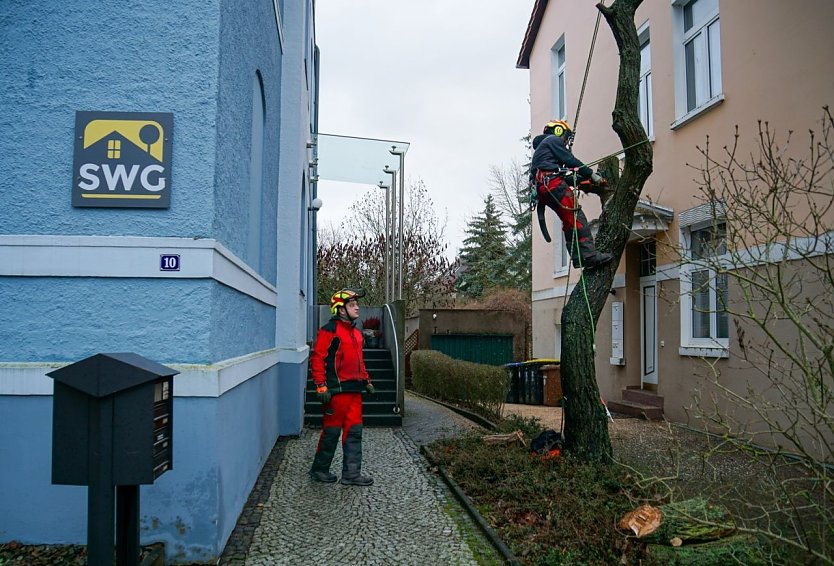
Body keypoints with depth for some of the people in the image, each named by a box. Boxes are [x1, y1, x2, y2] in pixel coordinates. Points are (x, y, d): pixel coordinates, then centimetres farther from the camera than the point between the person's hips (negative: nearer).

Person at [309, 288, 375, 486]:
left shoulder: (356, 332, 17)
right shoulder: (330, 330, -9)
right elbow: (317, 358, -13)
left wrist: (367, 380, 20)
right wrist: (321, 386, -18)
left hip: (354, 390, 8)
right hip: (336, 390, -8)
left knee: (354, 432, 8)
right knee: (332, 431, 1)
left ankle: (352, 473, 14)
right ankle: (319, 469, 18)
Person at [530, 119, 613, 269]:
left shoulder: (540, 149, 37)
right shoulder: (553, 140, 11)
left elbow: (566, 176, 29)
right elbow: (570, 161, -3)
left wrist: (587, 185, 21)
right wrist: (592, 175, 1)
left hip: (542, 190, 9)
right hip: (553, 184, -9)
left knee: (570, 222, 8)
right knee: (577, 217, -14)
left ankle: (578, 259, 1)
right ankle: (590, 254, -23)